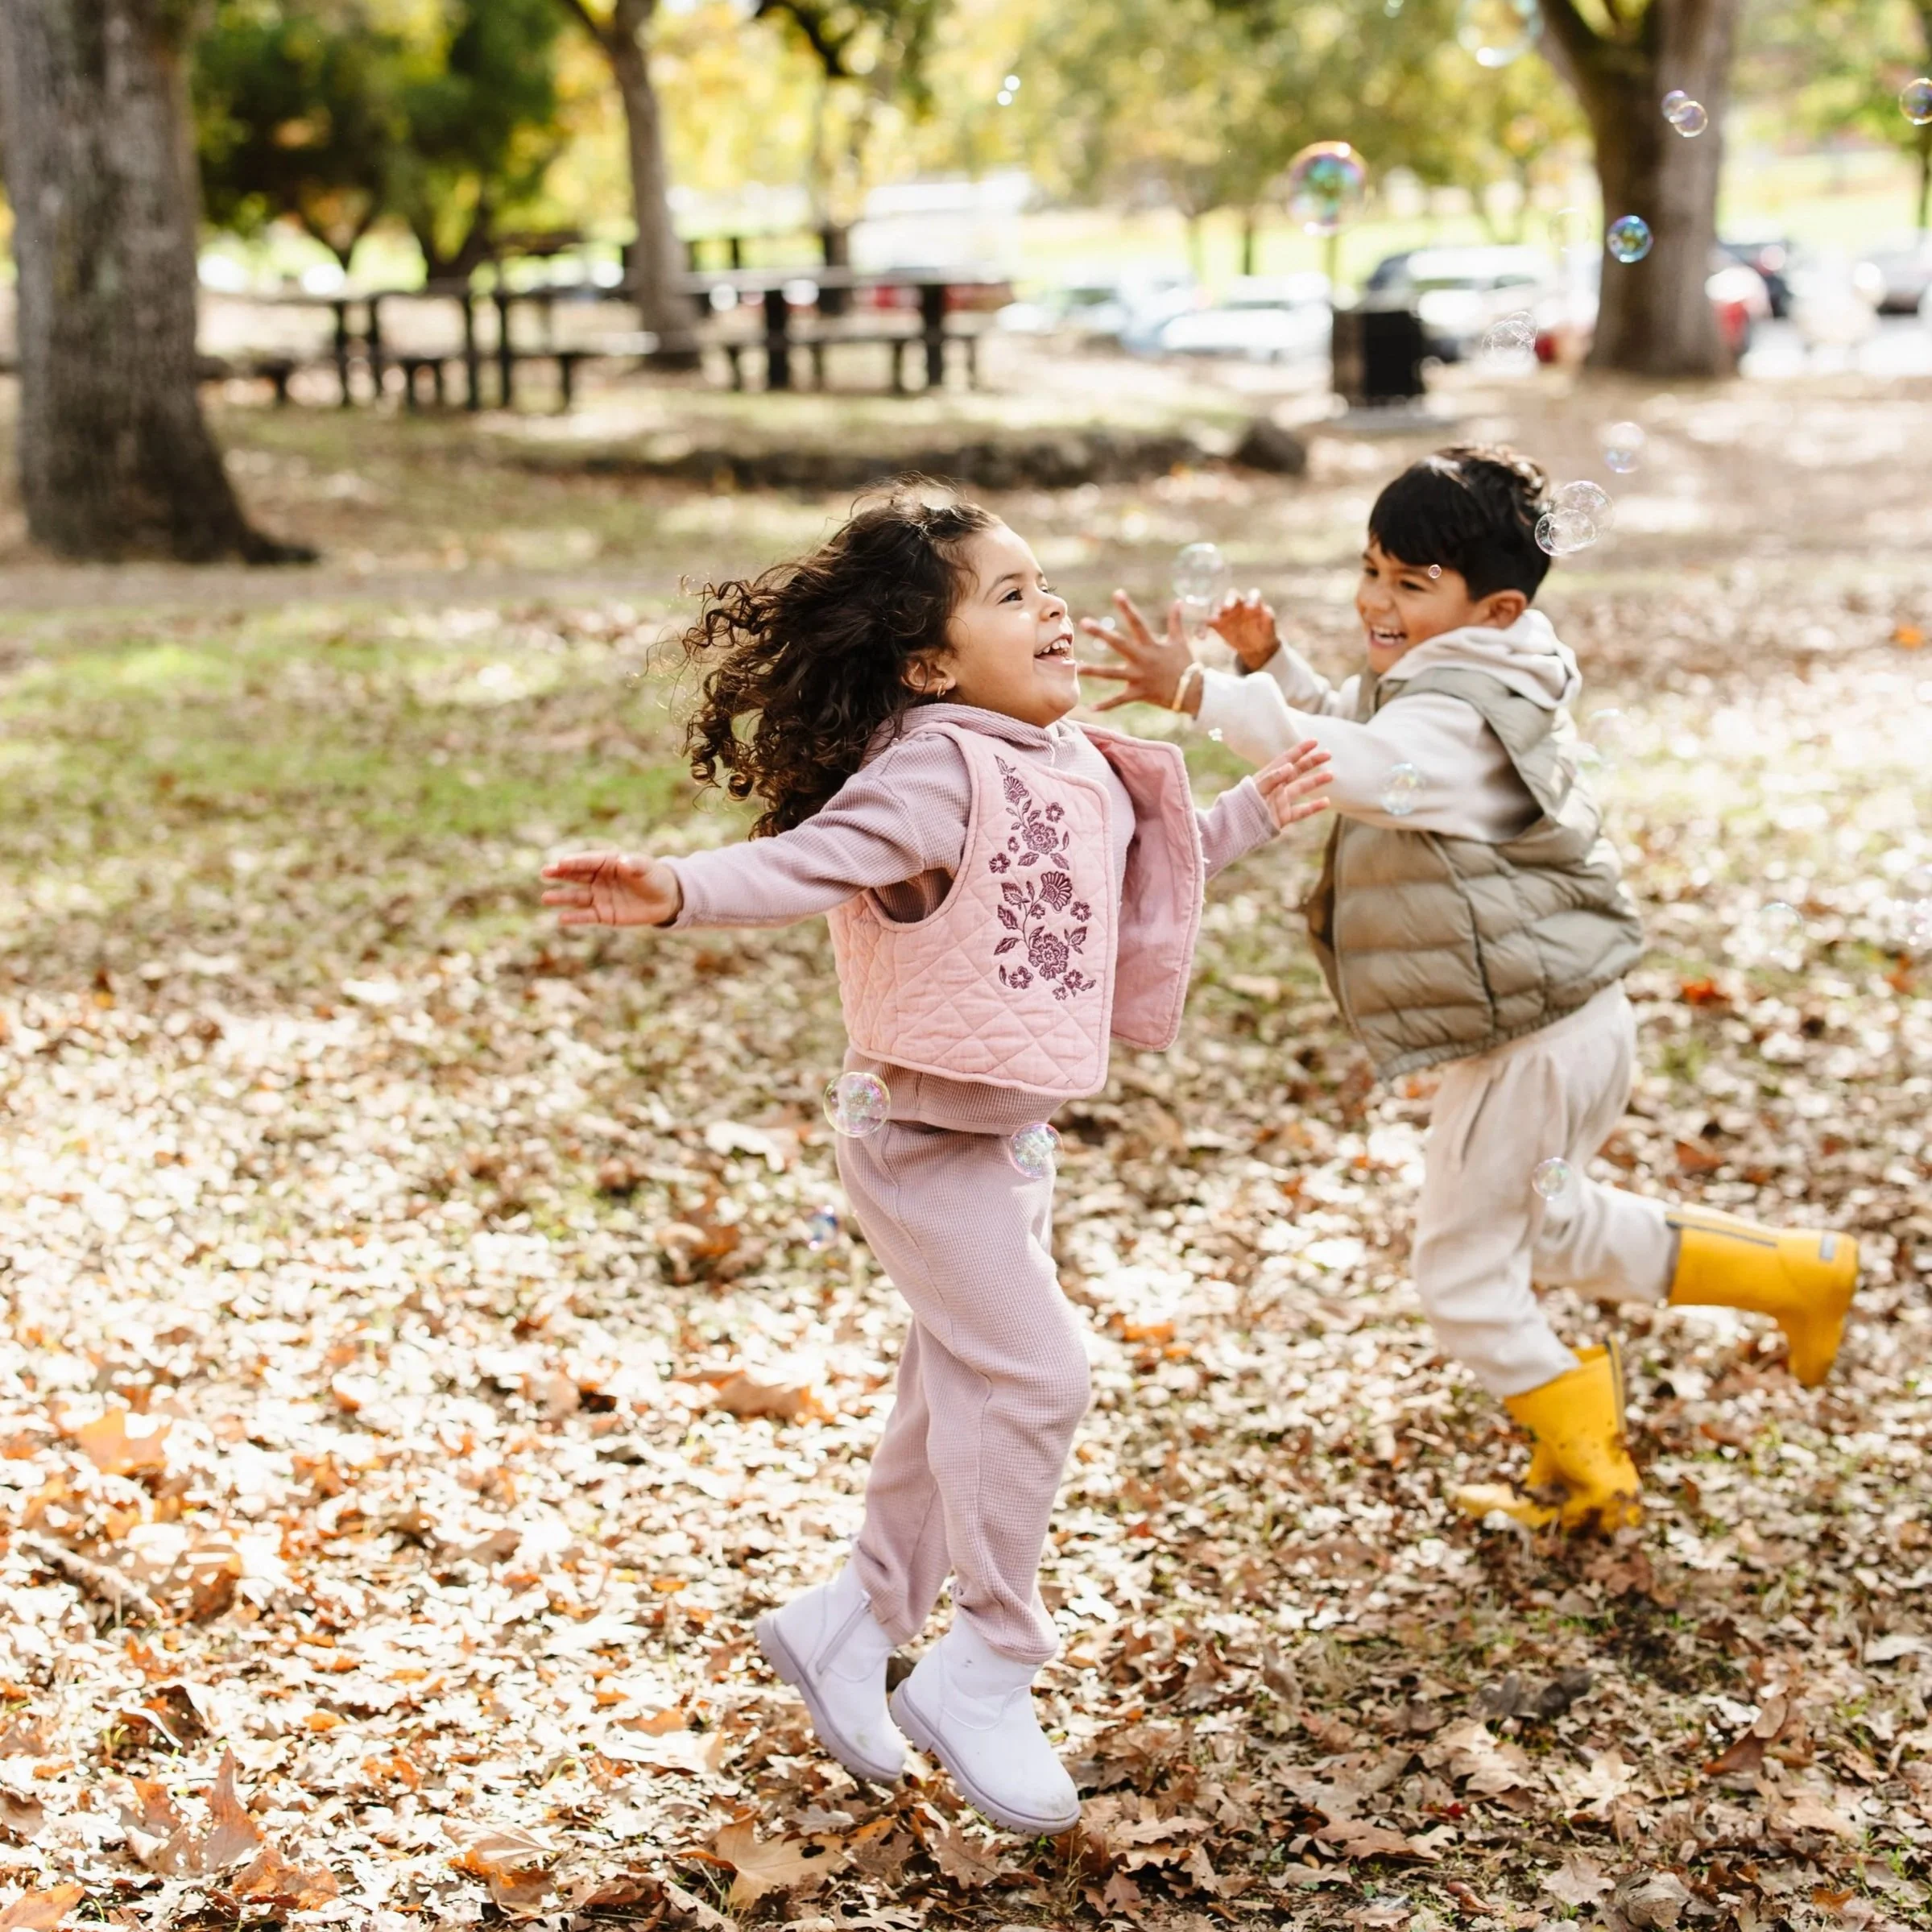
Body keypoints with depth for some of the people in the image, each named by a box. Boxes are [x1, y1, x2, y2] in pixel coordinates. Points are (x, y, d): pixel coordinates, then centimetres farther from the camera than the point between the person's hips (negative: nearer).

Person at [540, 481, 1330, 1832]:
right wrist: (678, 892, -52)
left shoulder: (1079, 771, 5)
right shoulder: (934, 773, -23)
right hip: (926, 1136, -9)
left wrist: (1249, 816, 29)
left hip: (1010, 1132, 9)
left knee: (964, 1390, 17)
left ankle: (853, 1623, 33)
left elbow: (1148, 863, 25)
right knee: (1034, 1373, -12)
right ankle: (985, 1676, 1)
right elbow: (804, 860, -36)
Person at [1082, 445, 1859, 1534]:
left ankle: (1587, 1476, 23)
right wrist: (1273, 664, 5)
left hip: (1530, 1042, -10)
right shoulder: (1441, 685, 8)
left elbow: (1365, 770, -46)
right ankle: (1801, 1275, 36)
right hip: (1570, 1021, 10)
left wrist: (1202, 693, -55)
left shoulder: (1457, 717, -25)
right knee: (1553, 1225, 29)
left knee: (1466, 1271, 6)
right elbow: (1348, 733, 24)